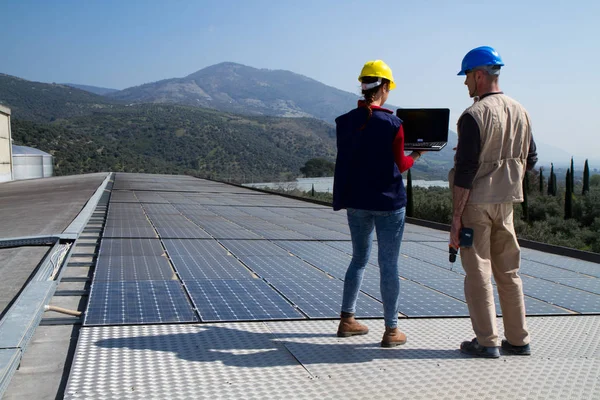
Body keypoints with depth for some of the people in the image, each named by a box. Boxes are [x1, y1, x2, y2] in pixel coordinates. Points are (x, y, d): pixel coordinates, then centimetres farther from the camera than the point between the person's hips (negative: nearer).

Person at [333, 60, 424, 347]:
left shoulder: (345, 122, -1)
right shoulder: (392, 124, -15)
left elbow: (349, 159, 8)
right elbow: (399, 166, -6)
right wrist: (415, 156, 13)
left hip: (356, 202, 5)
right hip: (388, 203, -5)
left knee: (359, 259, 19)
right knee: (388, 265, 3)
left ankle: (347, 320, 24)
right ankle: (391, 330, 11)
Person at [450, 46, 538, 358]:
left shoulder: (474, 115, -15)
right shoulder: (520, 112, 7)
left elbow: (465, 169, -17)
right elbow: (530, 159, 14)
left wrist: (456, 215, -14)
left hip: (476, 203, -7)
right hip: (506, 202, 7)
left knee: (478, 271, 2)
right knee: (508, 271, 14)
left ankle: (487, 342, 7)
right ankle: (518, 340, 20)